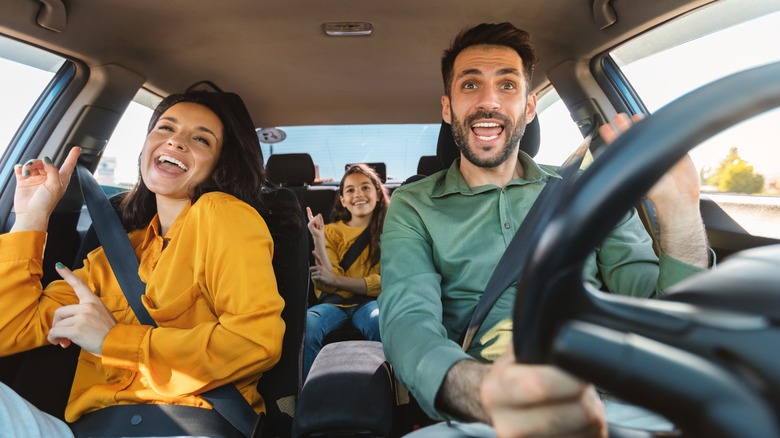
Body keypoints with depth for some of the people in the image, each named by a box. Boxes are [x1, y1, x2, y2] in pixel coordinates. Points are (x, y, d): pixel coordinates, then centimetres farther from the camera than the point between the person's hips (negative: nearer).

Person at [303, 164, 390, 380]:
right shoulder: (332, 231, 10)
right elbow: (327, 284, 0)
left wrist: (334, 280, -14)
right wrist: (318, 240, -12)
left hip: (369, 301, -1)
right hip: (334, 302, 2)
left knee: (381, 322, -35)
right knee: (305, 324, -30)